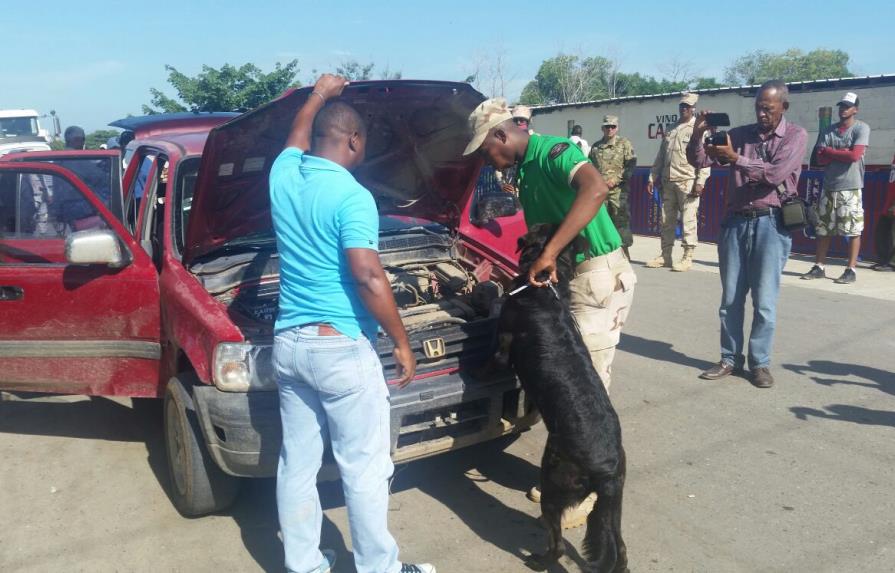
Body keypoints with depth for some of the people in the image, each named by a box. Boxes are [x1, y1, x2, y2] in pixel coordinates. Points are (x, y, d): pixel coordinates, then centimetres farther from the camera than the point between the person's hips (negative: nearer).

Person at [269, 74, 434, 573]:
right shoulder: (351, 196, -15)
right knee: (365, 468, 5)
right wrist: (402, 343, -12)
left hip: (289, 342, 8)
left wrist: (319, 94, 44)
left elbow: (297, 139, 30)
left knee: (297, 464, 14)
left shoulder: (284, 176, 6)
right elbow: (368, 277, -21)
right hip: (341, 346, -7)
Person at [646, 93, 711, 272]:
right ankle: (665, 256, 15)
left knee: (688, 220, -6)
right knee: (667, 220, 8)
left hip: (687, 182, -6)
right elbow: (660, 157, 20)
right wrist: (652, 178, 12)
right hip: (668, 182, 6)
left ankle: (687, 258, -2)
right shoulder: (671, 130, 19)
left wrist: (700, 181, -16)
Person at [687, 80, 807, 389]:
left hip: (771, 224, -3)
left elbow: (776, 174, -15)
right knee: (730, 298, 6)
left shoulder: (796, 136, 0)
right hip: (736, 222, 3)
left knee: (764, 300, 1)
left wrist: (736, 159, -21)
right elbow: (698, 161, 5)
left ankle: (760, 363, 12)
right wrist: (697, 136, -14)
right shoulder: (740, 134, 9)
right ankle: (730, 358, 17)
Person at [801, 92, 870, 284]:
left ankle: (851, 270, 2)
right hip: (829, 186, 5)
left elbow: (855, 155, -15)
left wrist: (830, 151, -4)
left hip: (850, 187, -5)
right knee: (823, 228, 8)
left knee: (853, 230, -2)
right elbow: (821, 158, 3)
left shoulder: (862, 128, -2)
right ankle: (819, 267, 15)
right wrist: (842, 153, -11)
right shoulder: (830, 130, 11)